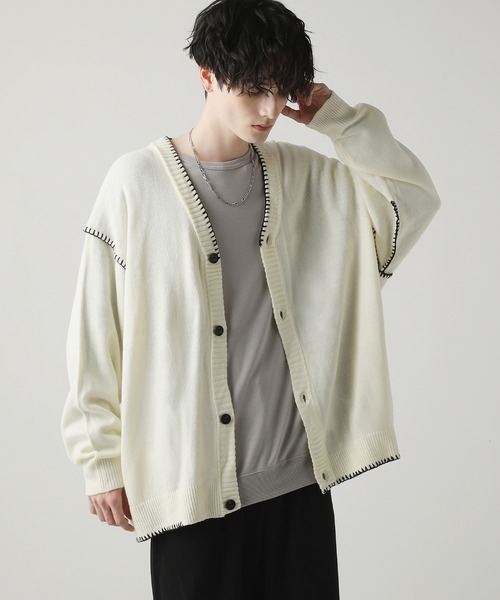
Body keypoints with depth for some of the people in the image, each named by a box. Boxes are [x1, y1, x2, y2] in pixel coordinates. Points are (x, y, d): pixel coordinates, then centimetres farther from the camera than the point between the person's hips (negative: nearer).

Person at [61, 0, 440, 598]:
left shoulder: (304, 176, 6)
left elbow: (414, 196, 6)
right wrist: (102, 460, -3)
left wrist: (340, 119, -3)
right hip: (190, 482, -3)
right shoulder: (137, 182, -6)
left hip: (298, 471, 4)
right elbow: (95, 331, -4)